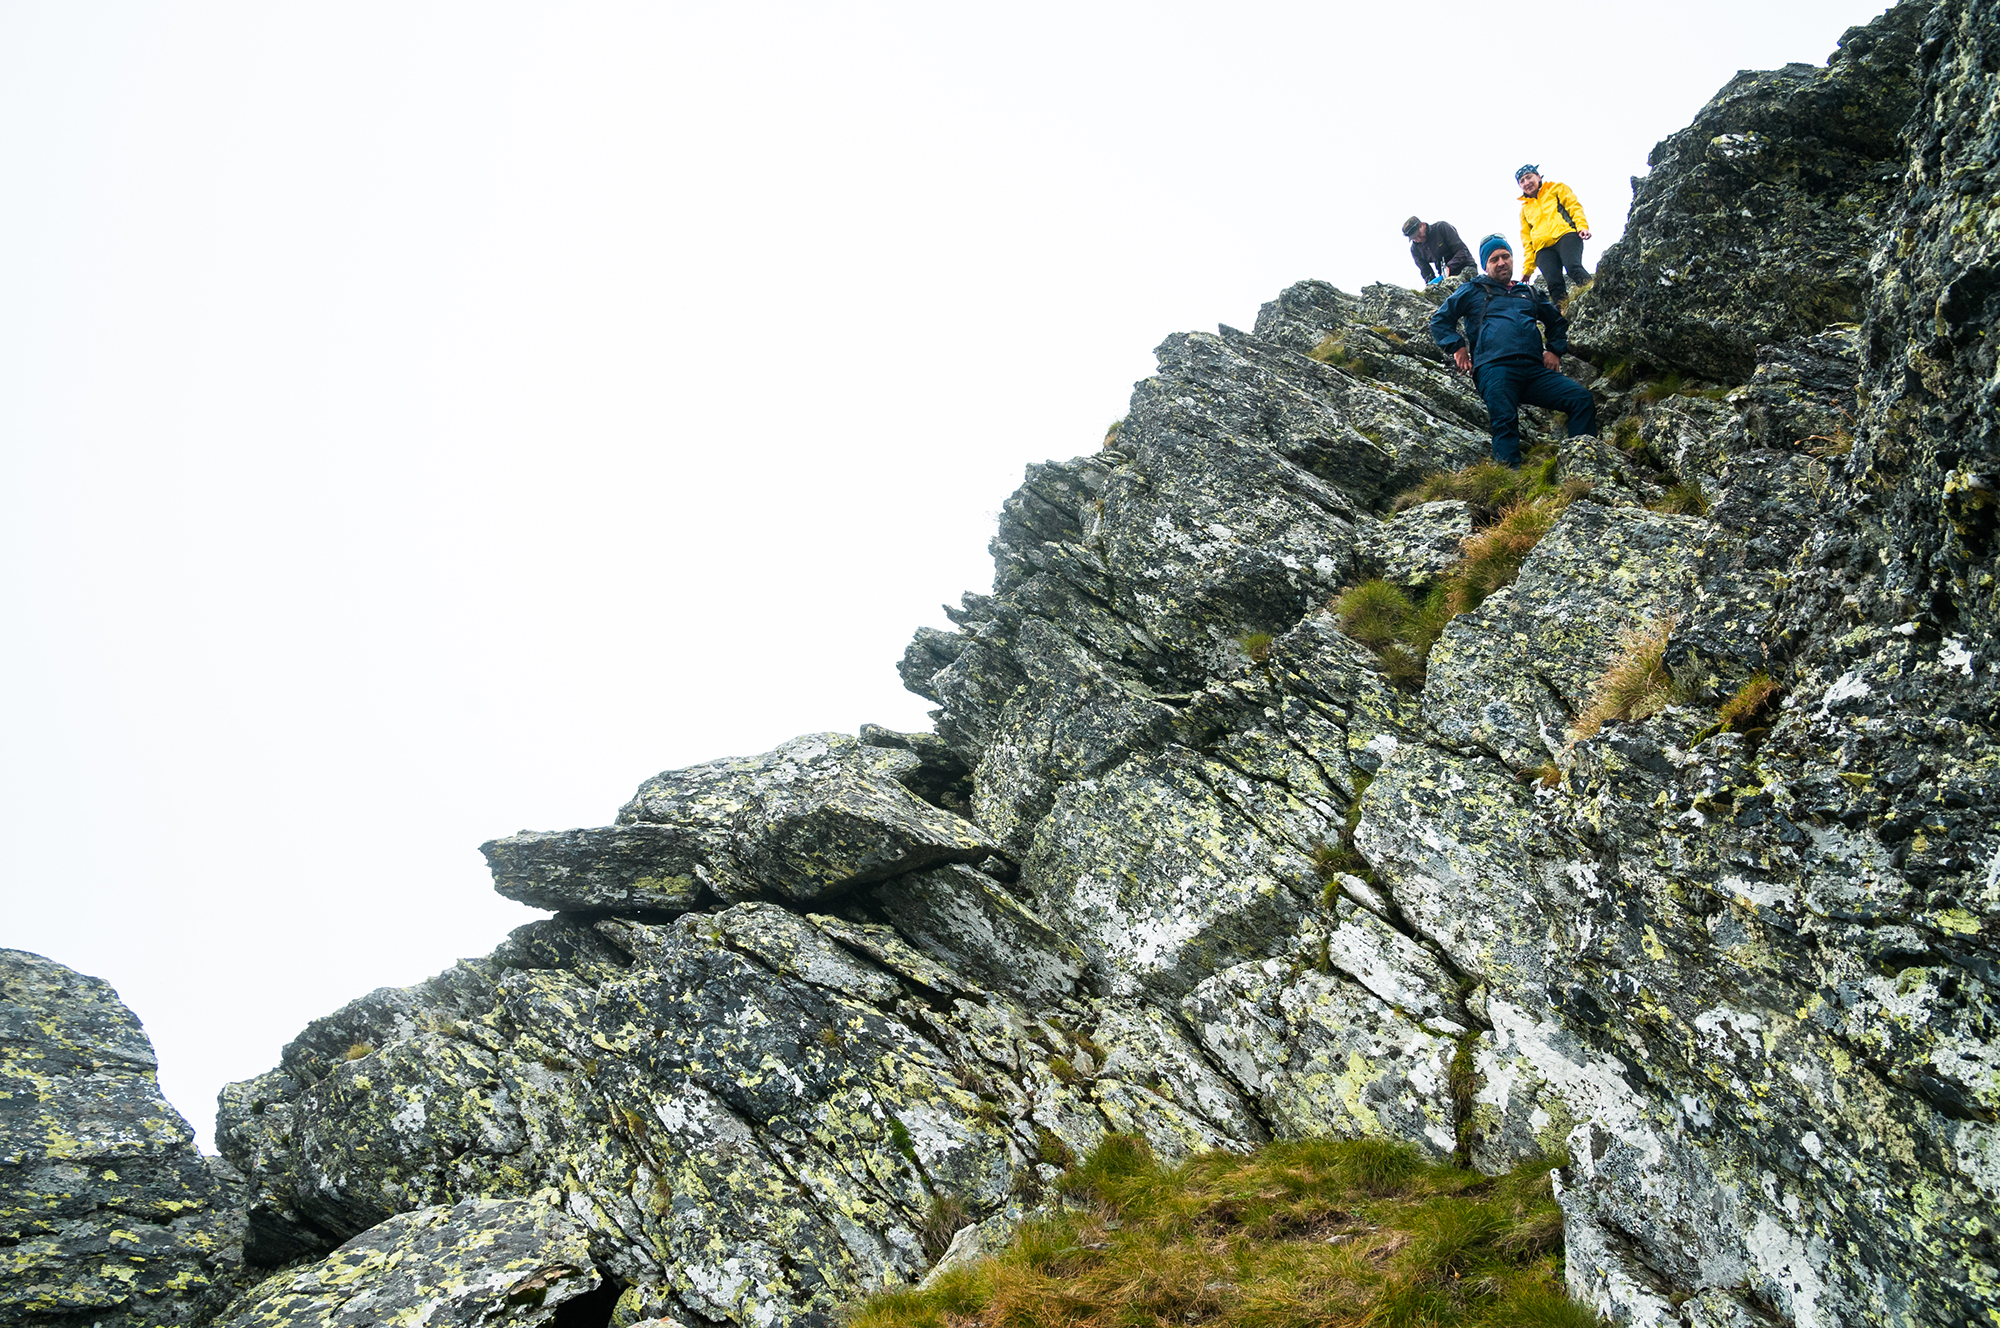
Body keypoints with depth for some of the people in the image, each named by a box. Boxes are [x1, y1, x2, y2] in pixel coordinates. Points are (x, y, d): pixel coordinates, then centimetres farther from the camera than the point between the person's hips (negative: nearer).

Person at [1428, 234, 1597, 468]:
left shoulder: (1529, 293, 32)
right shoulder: (1474, 290, 21)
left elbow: (1558, 322, 43)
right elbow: (1440, 320, 17)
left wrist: (1554, 350, 24)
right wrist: (1457, 347, 2)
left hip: (1535, 369, 4)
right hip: (1495, 368, -4)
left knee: (1581, 398, -16)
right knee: (1505, 422, -27)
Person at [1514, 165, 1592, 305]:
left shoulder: (1556, 188, 24)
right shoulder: (1525, 209, 32)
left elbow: (1574, 207, 10)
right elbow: (1527, 241, 29)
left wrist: (1582, 226, -10)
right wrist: (1527, 268, 18)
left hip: (1565, 236, -2)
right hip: (1543, 248, 3)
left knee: (1573, 267, -33)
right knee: (1554, 284, -24)